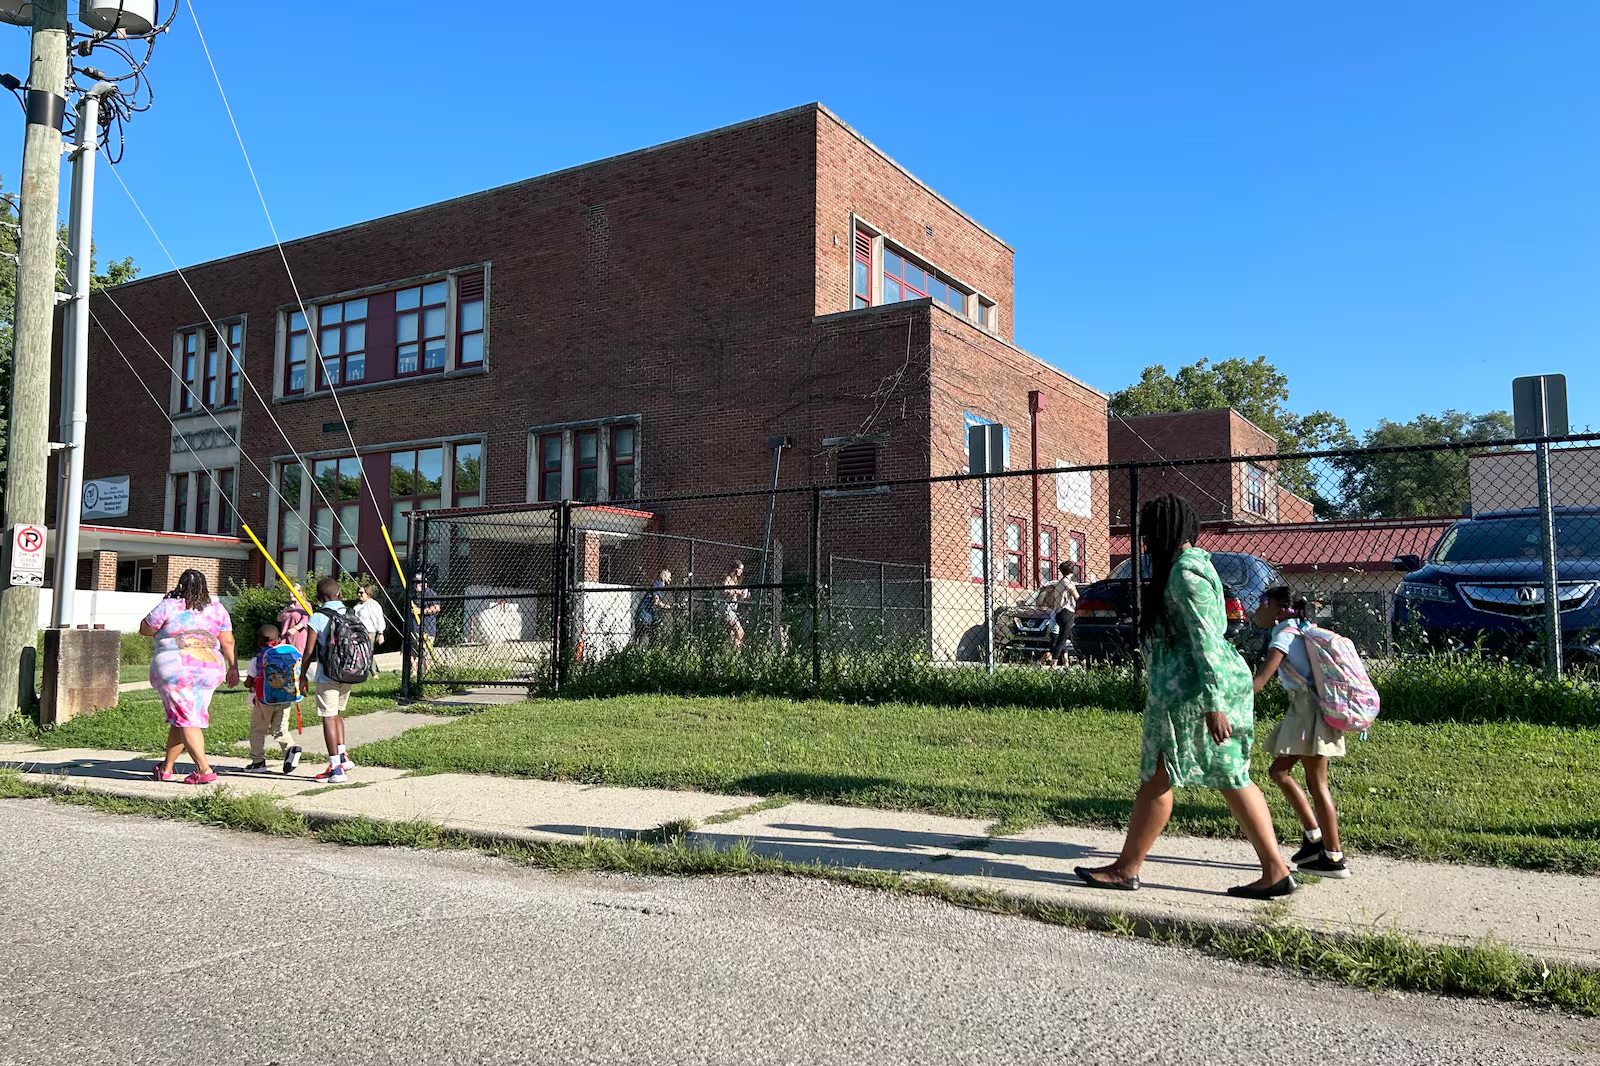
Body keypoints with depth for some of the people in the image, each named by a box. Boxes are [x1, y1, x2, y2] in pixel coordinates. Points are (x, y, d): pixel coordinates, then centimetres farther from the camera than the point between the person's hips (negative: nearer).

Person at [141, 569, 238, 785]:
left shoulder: (169, 606, -3)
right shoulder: (217, 609, 7)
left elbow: (145, 629, 7)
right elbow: (228, 642, 8)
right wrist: (233, 668, 15)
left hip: (175, 668, -4)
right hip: (210, 668, 4)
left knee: (184, 721, -3)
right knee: (182, 720, 16)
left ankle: (204, 769, -14)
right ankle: (167, 767, 25)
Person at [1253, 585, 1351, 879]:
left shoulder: (1284, 634, -11)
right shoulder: (1297, 630, 16)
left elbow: (1262, 677, -23)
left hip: (1310, 709, -10)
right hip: (1304, 709, 10)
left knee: (1317, 784, -4)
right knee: (1279, 770, 14)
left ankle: (1334, 859, 1)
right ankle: (1314, 838, 16)